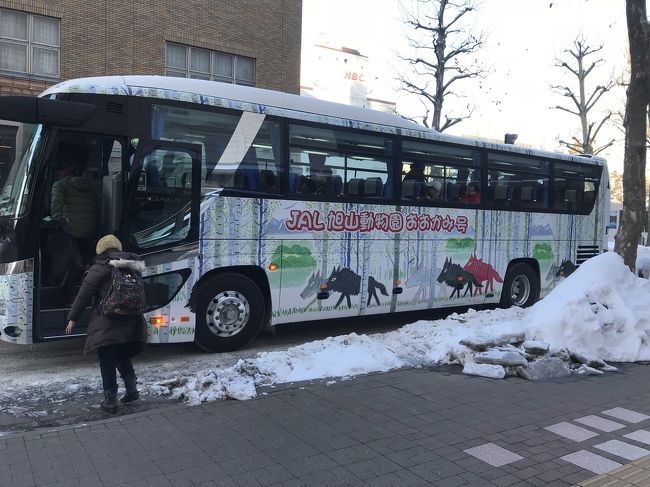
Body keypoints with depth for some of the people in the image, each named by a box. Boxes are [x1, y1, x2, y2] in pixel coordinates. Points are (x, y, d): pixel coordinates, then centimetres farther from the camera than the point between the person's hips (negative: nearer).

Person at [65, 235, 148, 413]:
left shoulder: (100, 268, -5)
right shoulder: (132, 266, 12)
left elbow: (84, 295, -6)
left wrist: (73, 318, 1)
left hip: (108, 324, -6)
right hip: (131, 321, 6)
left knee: (107, 362, 4)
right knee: (122, 355, 23)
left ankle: (110, 401, 6)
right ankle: (132, 390, 15)